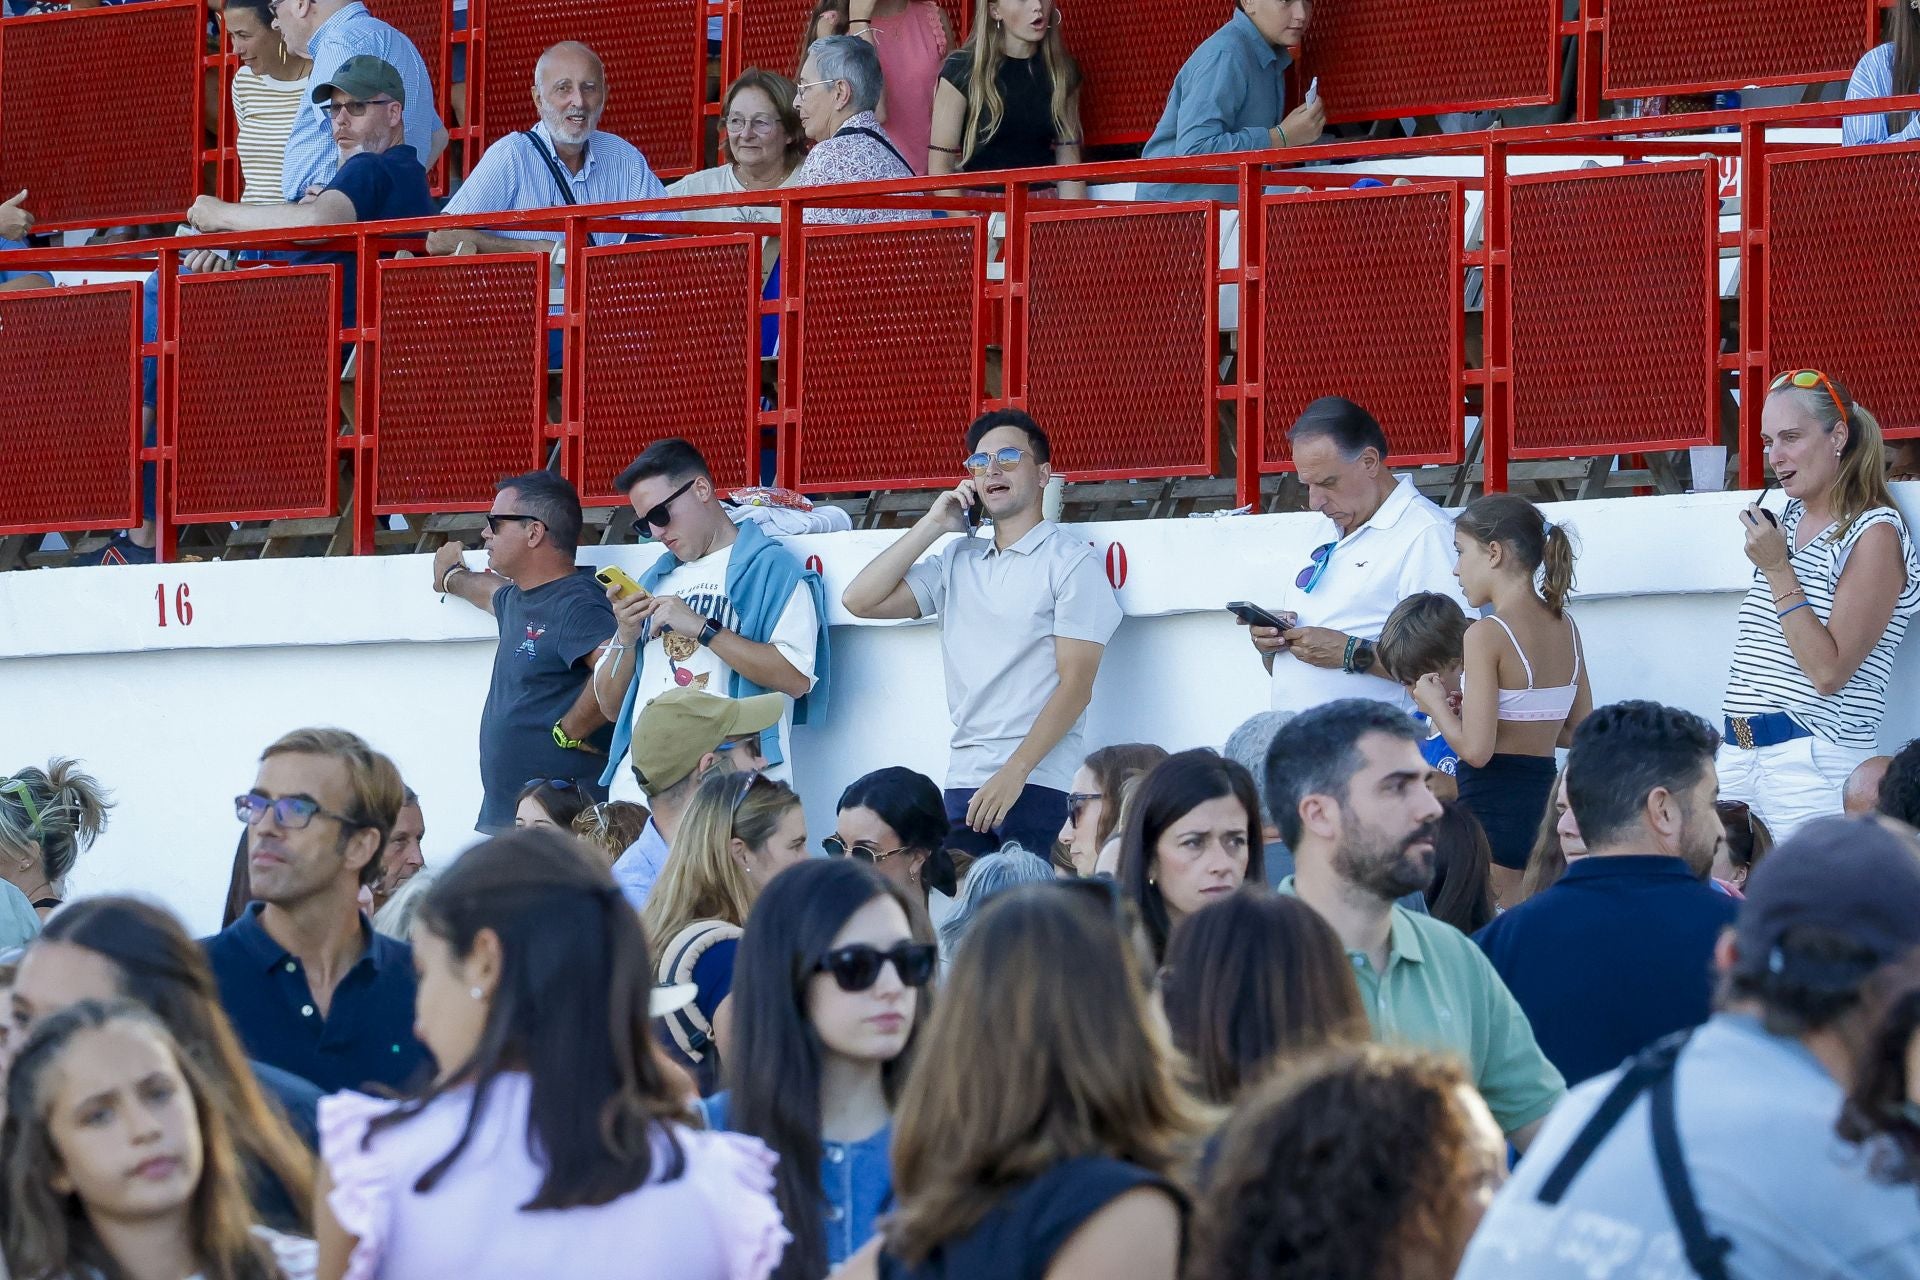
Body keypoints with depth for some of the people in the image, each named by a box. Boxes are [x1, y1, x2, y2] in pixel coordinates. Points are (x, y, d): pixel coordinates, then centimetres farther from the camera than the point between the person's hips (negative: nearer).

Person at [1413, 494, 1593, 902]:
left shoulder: (1487, 634, -14)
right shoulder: (1564, 626, 9)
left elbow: (1476, 749, -18)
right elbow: (1580, 732, 16)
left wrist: (1436, 705, 1)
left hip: (1493, 806, -8)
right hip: (1546, 799, 8)